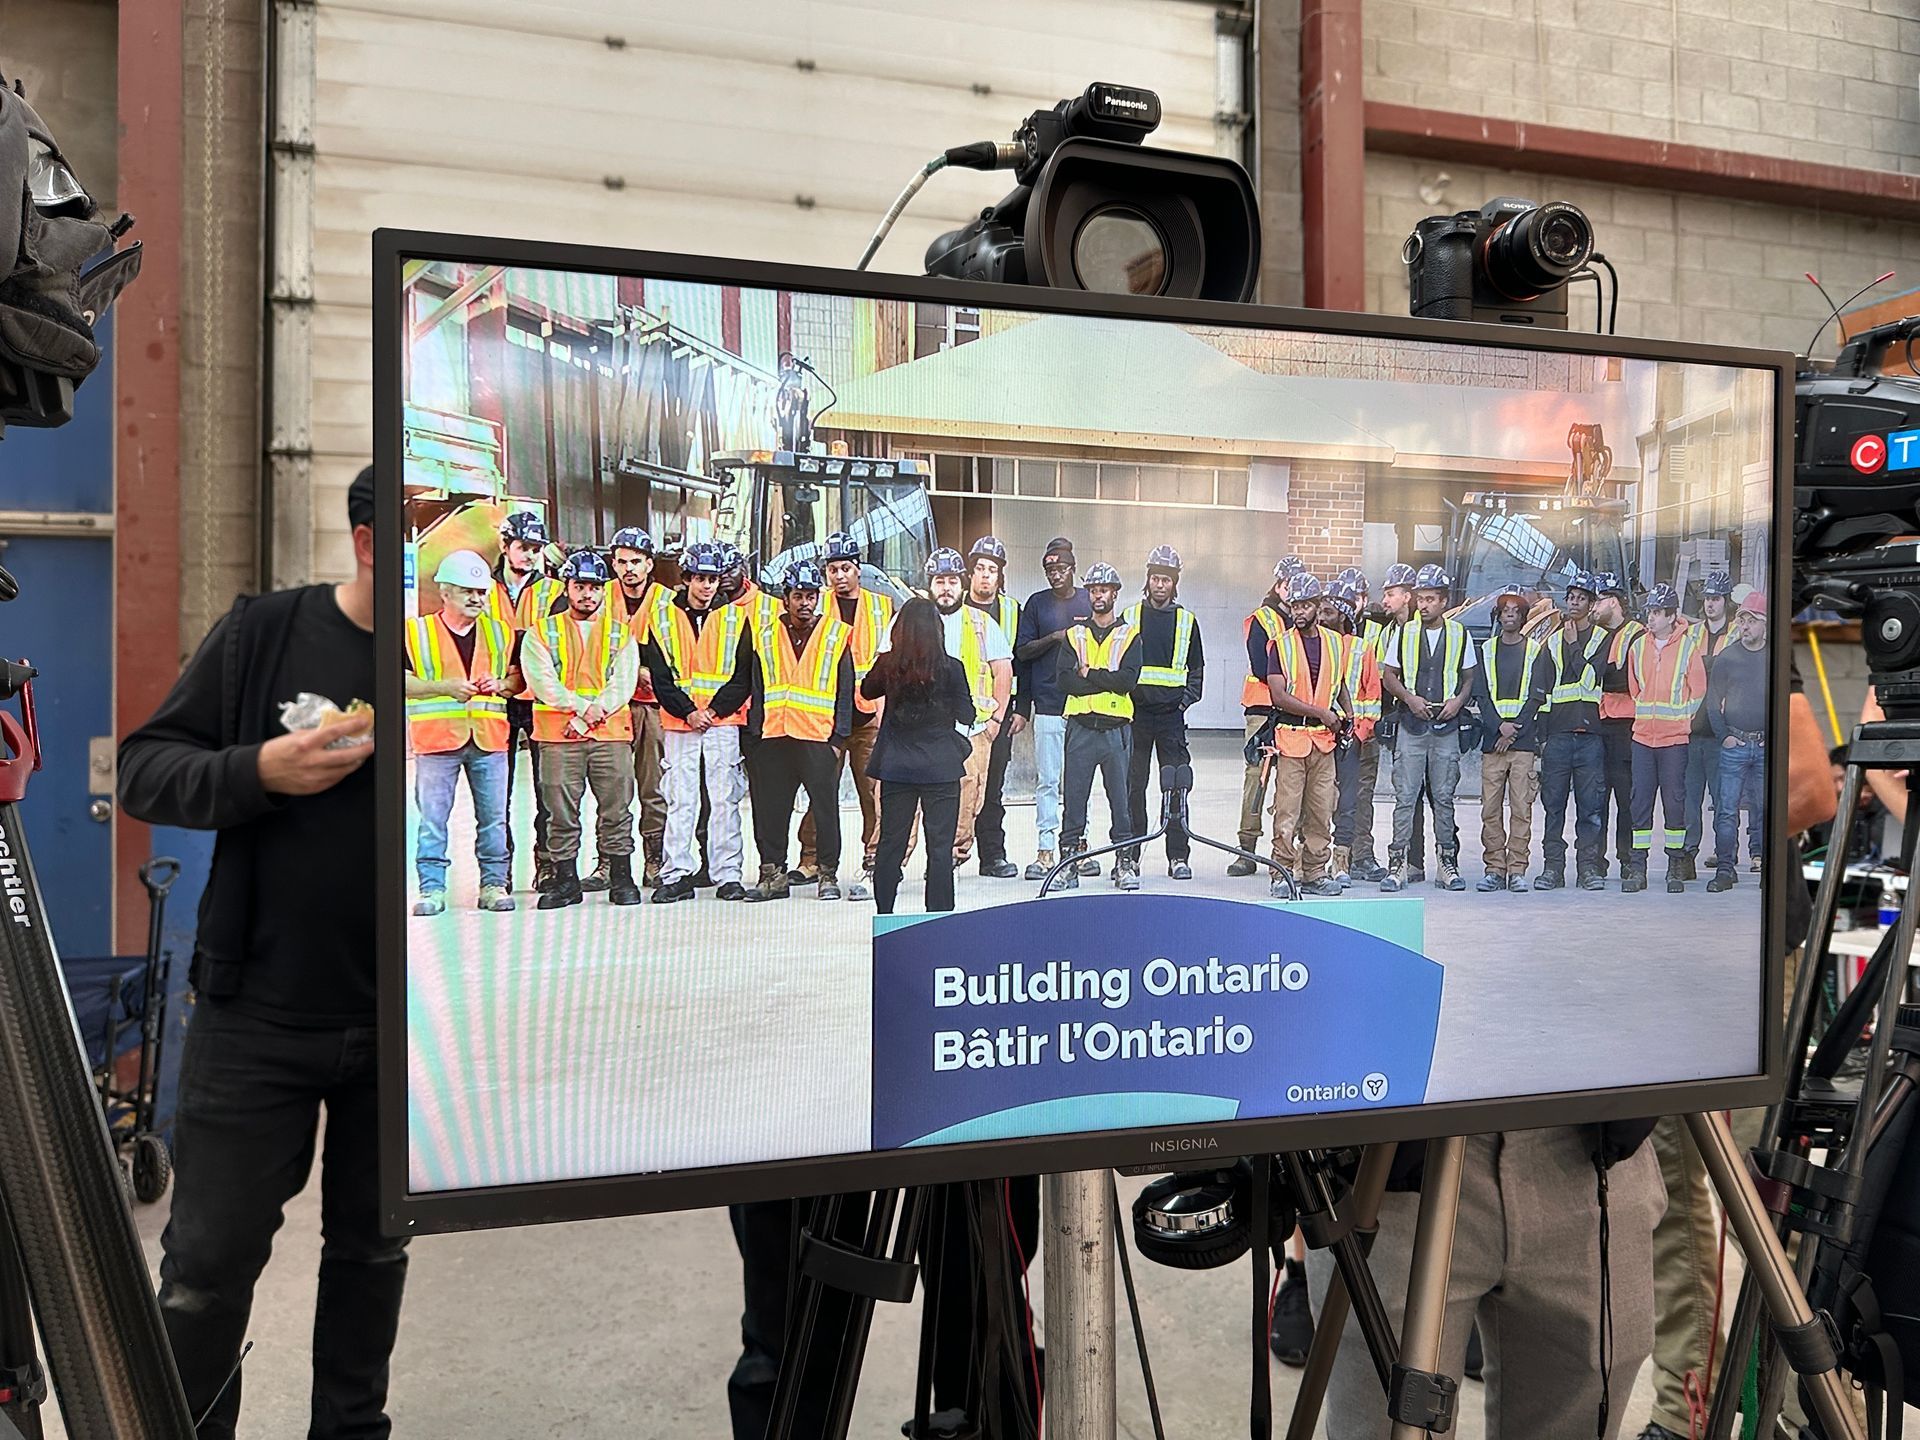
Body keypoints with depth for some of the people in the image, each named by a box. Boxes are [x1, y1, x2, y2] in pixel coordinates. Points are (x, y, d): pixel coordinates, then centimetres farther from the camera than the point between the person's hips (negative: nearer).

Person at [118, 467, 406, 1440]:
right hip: (257, 1015, -1)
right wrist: (261, 771, -18)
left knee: (373, 1249, 16)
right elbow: (142, 772, -1)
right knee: (210, 1257, 6)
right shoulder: (263, 635, -3)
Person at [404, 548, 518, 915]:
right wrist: (444, 686, -14)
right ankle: (432, 887, 7)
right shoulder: (415, 632, 2)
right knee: (432, 819, 0)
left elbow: (518, 676, 19)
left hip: (489, 737, 3)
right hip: (436, 737, -2)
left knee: (494, 817, 5)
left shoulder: (500, 632, 12)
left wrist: (501, 685, -4)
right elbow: (401, 680, -2)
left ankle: (494, 884, 14)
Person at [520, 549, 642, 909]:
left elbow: (623, 683, 3)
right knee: (561, 812, 1)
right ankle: (565, 881, 10)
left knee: (617, 809, 1)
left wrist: (593, 715, -12)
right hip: (559, 737, -1)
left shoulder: (620, 633, 14)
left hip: (612, 733, 1)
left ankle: (621, 879, 9)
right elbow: (542, 682, -3)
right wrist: (582, 706, -15)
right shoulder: (542, 633, 10)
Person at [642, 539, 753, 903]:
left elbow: (743, 678, 3)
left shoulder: (735, 617, 8)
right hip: (678, 724, 0)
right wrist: (687, 711, -10)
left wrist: (714, 710, -9)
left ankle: (728, 875, 4)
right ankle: (676, 876, 5)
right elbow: (659, 677, 3)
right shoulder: (663, 617, 8)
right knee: (679, 801, 0)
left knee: (724, 800, 0)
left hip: (723, 723, 0)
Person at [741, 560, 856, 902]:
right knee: (770, 809, 6)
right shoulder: (766, 637, 11)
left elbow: (845, 693, 4)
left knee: (825, 807, 1)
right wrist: (755, 734, 6)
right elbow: (757, 692, 13)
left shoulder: (836, 636, 5)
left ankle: (828, 874, 11)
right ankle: (772, 873, 16)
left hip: (819, 739, -2)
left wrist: (838, 739, -3)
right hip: (773, 738, 3)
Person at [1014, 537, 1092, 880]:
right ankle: (1045, 851, -1)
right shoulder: (1037, 603, 7)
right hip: (1048, 706, -1)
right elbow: (1022, 651, 4)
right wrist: (1055, 638, -9)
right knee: (1047, 780, -3)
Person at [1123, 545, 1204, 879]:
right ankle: (1129, 854, 9)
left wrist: (1187, 698, 1)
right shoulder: (1129, 616, 6)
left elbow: (1196, 667, 15)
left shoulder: (1186, 621, 10)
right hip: (1136, 711, -1)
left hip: (1172, 714, 1)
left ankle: (1179, 857, 4)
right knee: (1133, 785, 2)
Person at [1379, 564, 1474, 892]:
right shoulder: (1405, 632, 5)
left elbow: (1469, 677, 12)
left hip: (1446, 727, 0)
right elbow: (1388, 677, 8)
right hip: (1411, 726, 0)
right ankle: (1397, 864, -1)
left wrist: (1458, 700, -7)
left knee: (1444, 797, 5)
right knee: (1405, 797, -3)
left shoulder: (1459, 634, 5)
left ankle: (1447, 864, 12)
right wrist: (1409, 698, -9)